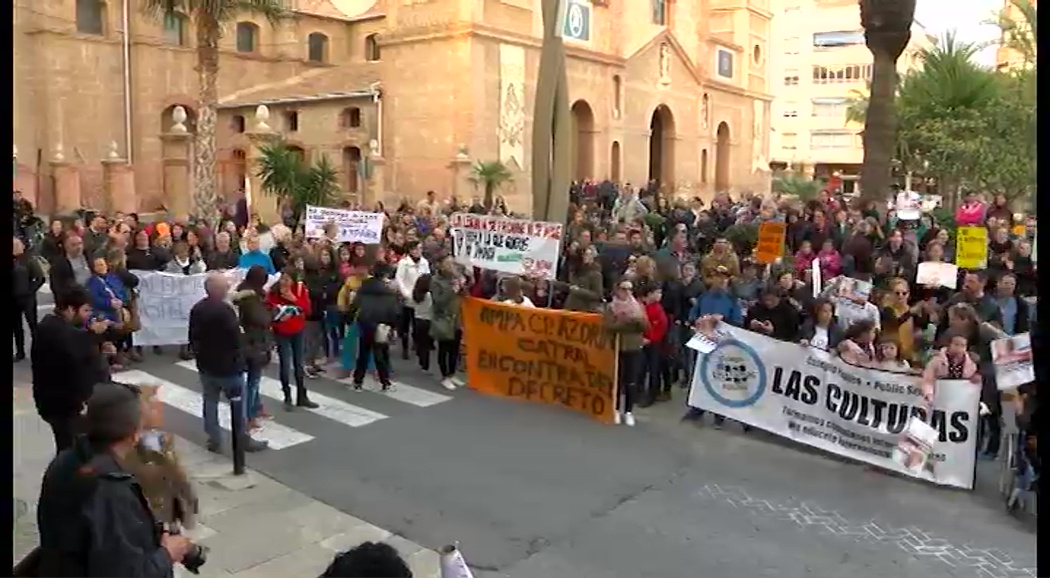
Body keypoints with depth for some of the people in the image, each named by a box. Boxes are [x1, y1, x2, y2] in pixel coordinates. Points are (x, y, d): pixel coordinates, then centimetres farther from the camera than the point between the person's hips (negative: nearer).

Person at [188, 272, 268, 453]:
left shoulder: (196, 309, 3)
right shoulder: (224, 309, -24)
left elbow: (193, 337, 11)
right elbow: (235, 337, -22)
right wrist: (239, 358, -4)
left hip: (205, 363, 8)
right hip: (227, 364, -7)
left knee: (210, 402, 13)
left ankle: (214, 440, 19)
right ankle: (243, 440, 13)